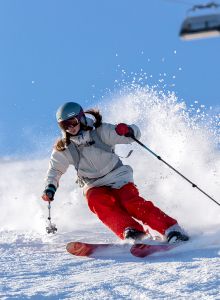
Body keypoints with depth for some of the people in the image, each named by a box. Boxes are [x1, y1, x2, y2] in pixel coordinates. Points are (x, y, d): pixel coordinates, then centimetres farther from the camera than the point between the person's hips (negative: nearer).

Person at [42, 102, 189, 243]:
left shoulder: (100, 132, -10)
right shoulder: (63, 148, -2)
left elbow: (135, 133, -10)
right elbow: (55, 170, 14)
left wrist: (127, 130, -34)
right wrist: (50, 188, -4)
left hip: (118, 178, -2)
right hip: (94, 186, 2)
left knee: (131, 203, -27)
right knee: (97, 202, -31)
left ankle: (172, 230, -28)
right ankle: (131, 231, -43)